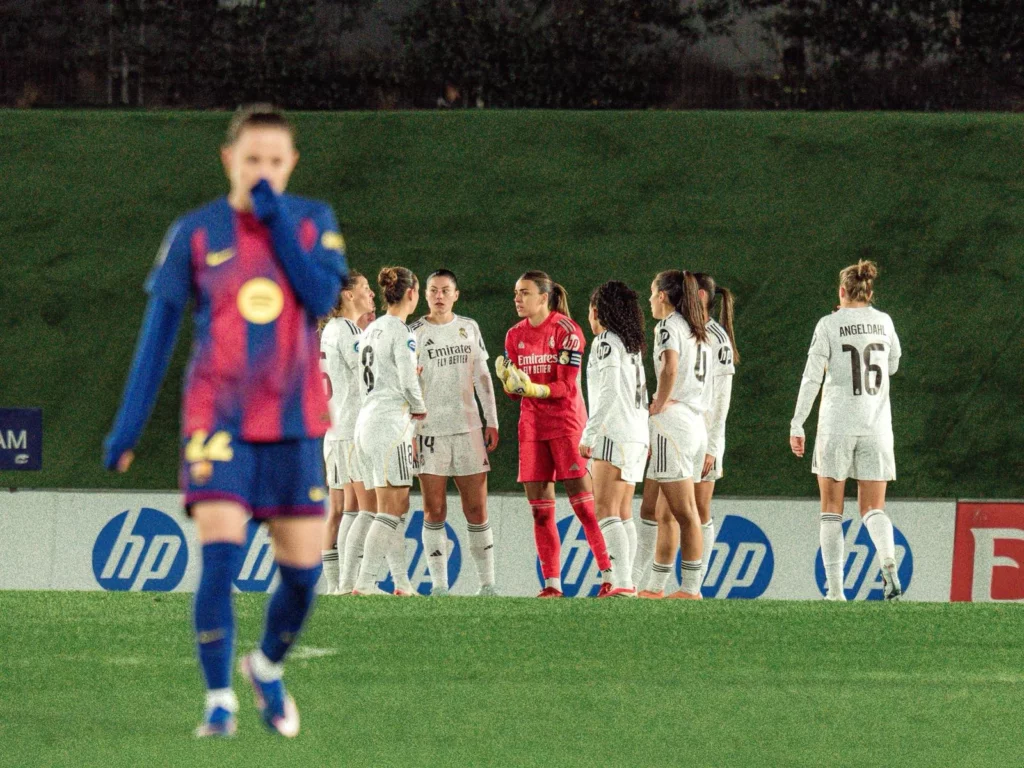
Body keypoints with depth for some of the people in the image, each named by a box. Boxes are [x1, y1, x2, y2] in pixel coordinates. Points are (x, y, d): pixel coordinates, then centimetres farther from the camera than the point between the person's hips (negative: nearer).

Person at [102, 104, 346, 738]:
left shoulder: (314, 222, 5)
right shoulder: (196, 233, 0)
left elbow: (322, 297, -12)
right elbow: (159, 330, 2)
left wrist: (274, 217, -13)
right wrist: (129, 424, 0)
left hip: (294, 423, 2)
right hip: (218, 421, -2)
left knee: (303, 570, 3)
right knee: (221, 557, -18)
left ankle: (269, 666, 31)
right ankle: (219, 701, -8)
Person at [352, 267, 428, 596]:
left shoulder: (371, 330, 16)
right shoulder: (401, 331, -10)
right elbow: (408, 380, -13)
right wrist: (420, 408, 5)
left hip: (366, 419, 9)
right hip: (390, 421, -9)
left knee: (397, 507, 11)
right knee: (391, 509, -8)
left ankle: (401, 581, 10)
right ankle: (364, 581, -14)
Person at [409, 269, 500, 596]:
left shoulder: (468, 328, 10)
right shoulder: (414, 333, 2)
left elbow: (482, 375, 15)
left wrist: (491, 420, 11)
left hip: (468, 427, 2)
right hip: (429, 430, -2)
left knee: (476, 509, 1)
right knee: (434, 511, -3)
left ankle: (487, 582, 5)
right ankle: (439, 584, -1)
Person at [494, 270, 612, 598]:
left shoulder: (566, 330, -8)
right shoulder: (515, 335, 9)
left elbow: (566, 386, -12)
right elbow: (514, 392, 9)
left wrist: (535, 389, -28)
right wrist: (509, 383, -13)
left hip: (566, 421, -6)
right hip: (531, 426, 6)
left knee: (583, 500, -8)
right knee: (539, 506, 1)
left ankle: (610, 574, -5)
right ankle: (552, 583, 4)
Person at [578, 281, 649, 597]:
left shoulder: (606, 342, -8)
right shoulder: (632, 346, 18)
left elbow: (609, 391, -17)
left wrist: (588, 435, -17)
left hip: (613, 435, -9)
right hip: (636, 435, 9)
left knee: (606, 511, -14)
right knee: (622, 513, 11)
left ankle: (622, 583, -26)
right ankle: (625, 582, 8)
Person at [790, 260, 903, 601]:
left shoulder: (830, 325, -4)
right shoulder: (883, 322, 6)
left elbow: (812, 377, -6)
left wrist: (797, 425, -2)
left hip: (837, 424, -3)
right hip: (876, 423, 3)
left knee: (831, 508, 7)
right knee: (873, 508, 4)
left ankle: (835, 587, -1)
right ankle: (889, 562, -26)